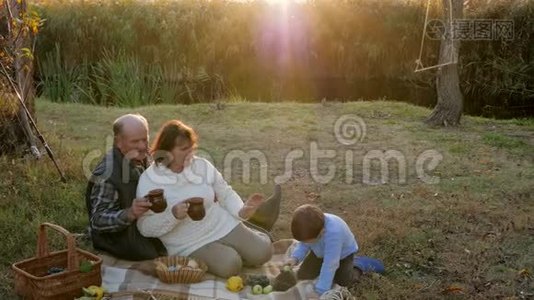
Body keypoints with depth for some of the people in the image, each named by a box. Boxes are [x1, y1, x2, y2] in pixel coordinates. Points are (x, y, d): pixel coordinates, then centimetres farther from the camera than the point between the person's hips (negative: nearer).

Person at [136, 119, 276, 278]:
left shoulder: (202, 165, -3)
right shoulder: (148, 182, -12)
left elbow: (225, 193, 7)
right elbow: (145, 227, -12)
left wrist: (241, 210, -13)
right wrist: (173, 215, -28)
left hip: (223, 226, 3)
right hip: (190, 245, -3)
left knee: (261, 253, -8)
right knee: (229, 265, -25)